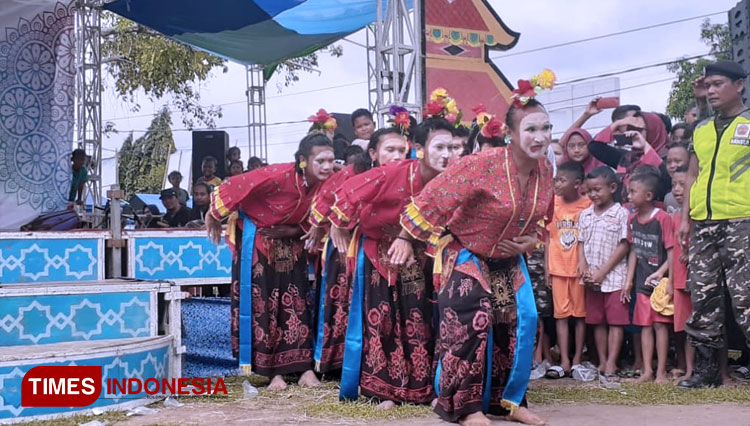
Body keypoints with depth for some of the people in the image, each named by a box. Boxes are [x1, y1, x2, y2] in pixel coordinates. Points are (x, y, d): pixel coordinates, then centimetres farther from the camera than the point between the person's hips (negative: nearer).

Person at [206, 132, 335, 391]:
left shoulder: (326, 183, -16)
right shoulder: (278, 176, -33)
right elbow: (234, 187, -23)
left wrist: (292, 230, -8)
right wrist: (214, 218, -9)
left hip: (290, 245, 5)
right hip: (259, 242, -5)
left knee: (297, 303, 2)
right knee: (263, 305, -1)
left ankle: (304, 367, 5)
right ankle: (274, 371, 4)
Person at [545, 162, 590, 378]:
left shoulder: (588, 206, -6)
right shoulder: (553, 204, 4)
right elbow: (549, 236, 8)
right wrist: (547, 267, 5)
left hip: (580, 268, -3)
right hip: (558, 267, 3)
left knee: (580, 314, 5)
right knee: (561, 314, 3)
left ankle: (577, 360, 12)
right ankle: (564, 361, 4)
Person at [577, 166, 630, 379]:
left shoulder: (621, 214, -6)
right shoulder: (585, 215, 10)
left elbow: (623, 246, -10)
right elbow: (581, 244, 11)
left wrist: (603, 272, -13)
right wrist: (584, 270, -5)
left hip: (614, 276, -5)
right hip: (591, 279, 5)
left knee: (616, 320, -4)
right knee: (597, 321, 9)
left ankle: (611, 364, -3)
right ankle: (602, 362, 16)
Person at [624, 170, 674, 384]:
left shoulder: (662, 218, -14)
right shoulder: (632, 219, 6)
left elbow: (672, 252, -15)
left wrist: (661, 273, -25)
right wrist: (629, 280, 8)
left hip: (660, 281, -6)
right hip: (642, 282, 6)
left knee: (660, 324, -1)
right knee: (645, 325, 8)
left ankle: (661, 371, 7)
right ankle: (647, 370, 13)